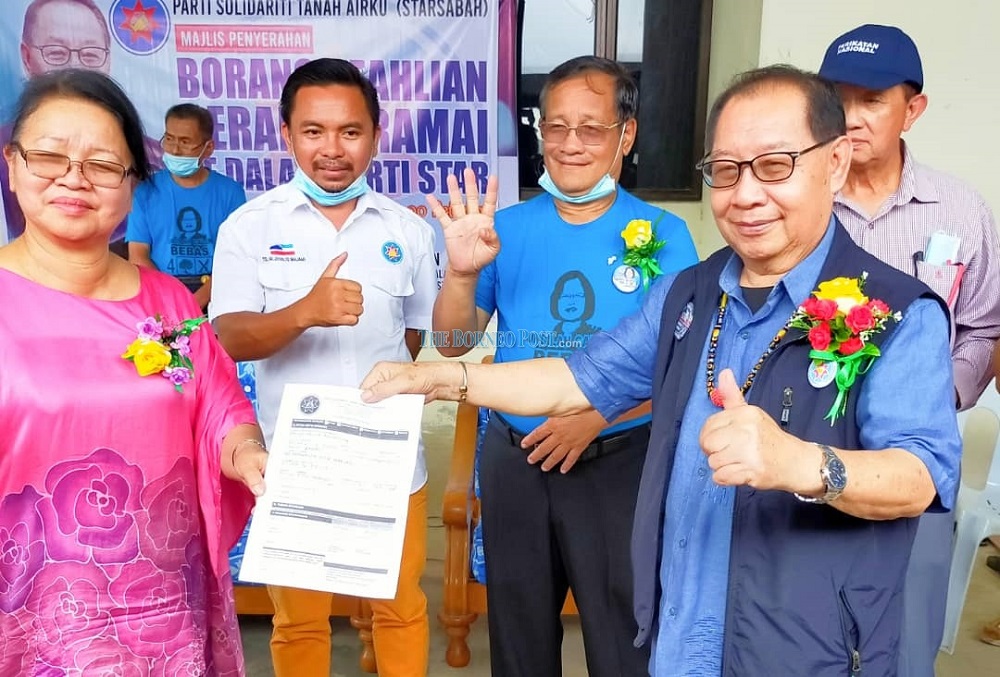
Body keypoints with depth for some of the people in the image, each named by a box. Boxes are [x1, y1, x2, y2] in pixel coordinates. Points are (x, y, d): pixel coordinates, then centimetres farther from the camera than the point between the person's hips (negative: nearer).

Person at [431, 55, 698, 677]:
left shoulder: (662, 235, -7)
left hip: (619, 462, -2)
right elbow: (454, 344, -1)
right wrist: (462, 272, -19)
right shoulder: (508, 228, -1)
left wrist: (594, 418, -21)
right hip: (514, 458, 3)